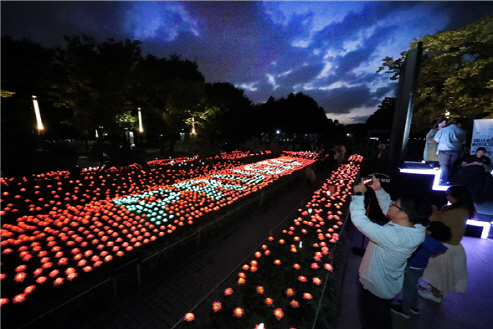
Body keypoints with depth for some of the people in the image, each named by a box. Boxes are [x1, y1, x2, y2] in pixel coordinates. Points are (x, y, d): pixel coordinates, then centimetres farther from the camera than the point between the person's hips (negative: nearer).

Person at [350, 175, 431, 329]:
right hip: (388, 284, 7)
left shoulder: (394, 236, -41)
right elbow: (387, 207, -1)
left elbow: (359, 220, -41)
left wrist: (358, 194, -30)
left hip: (374, 287, -7)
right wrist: (378, 189, -11)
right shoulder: (412, 227, -15)